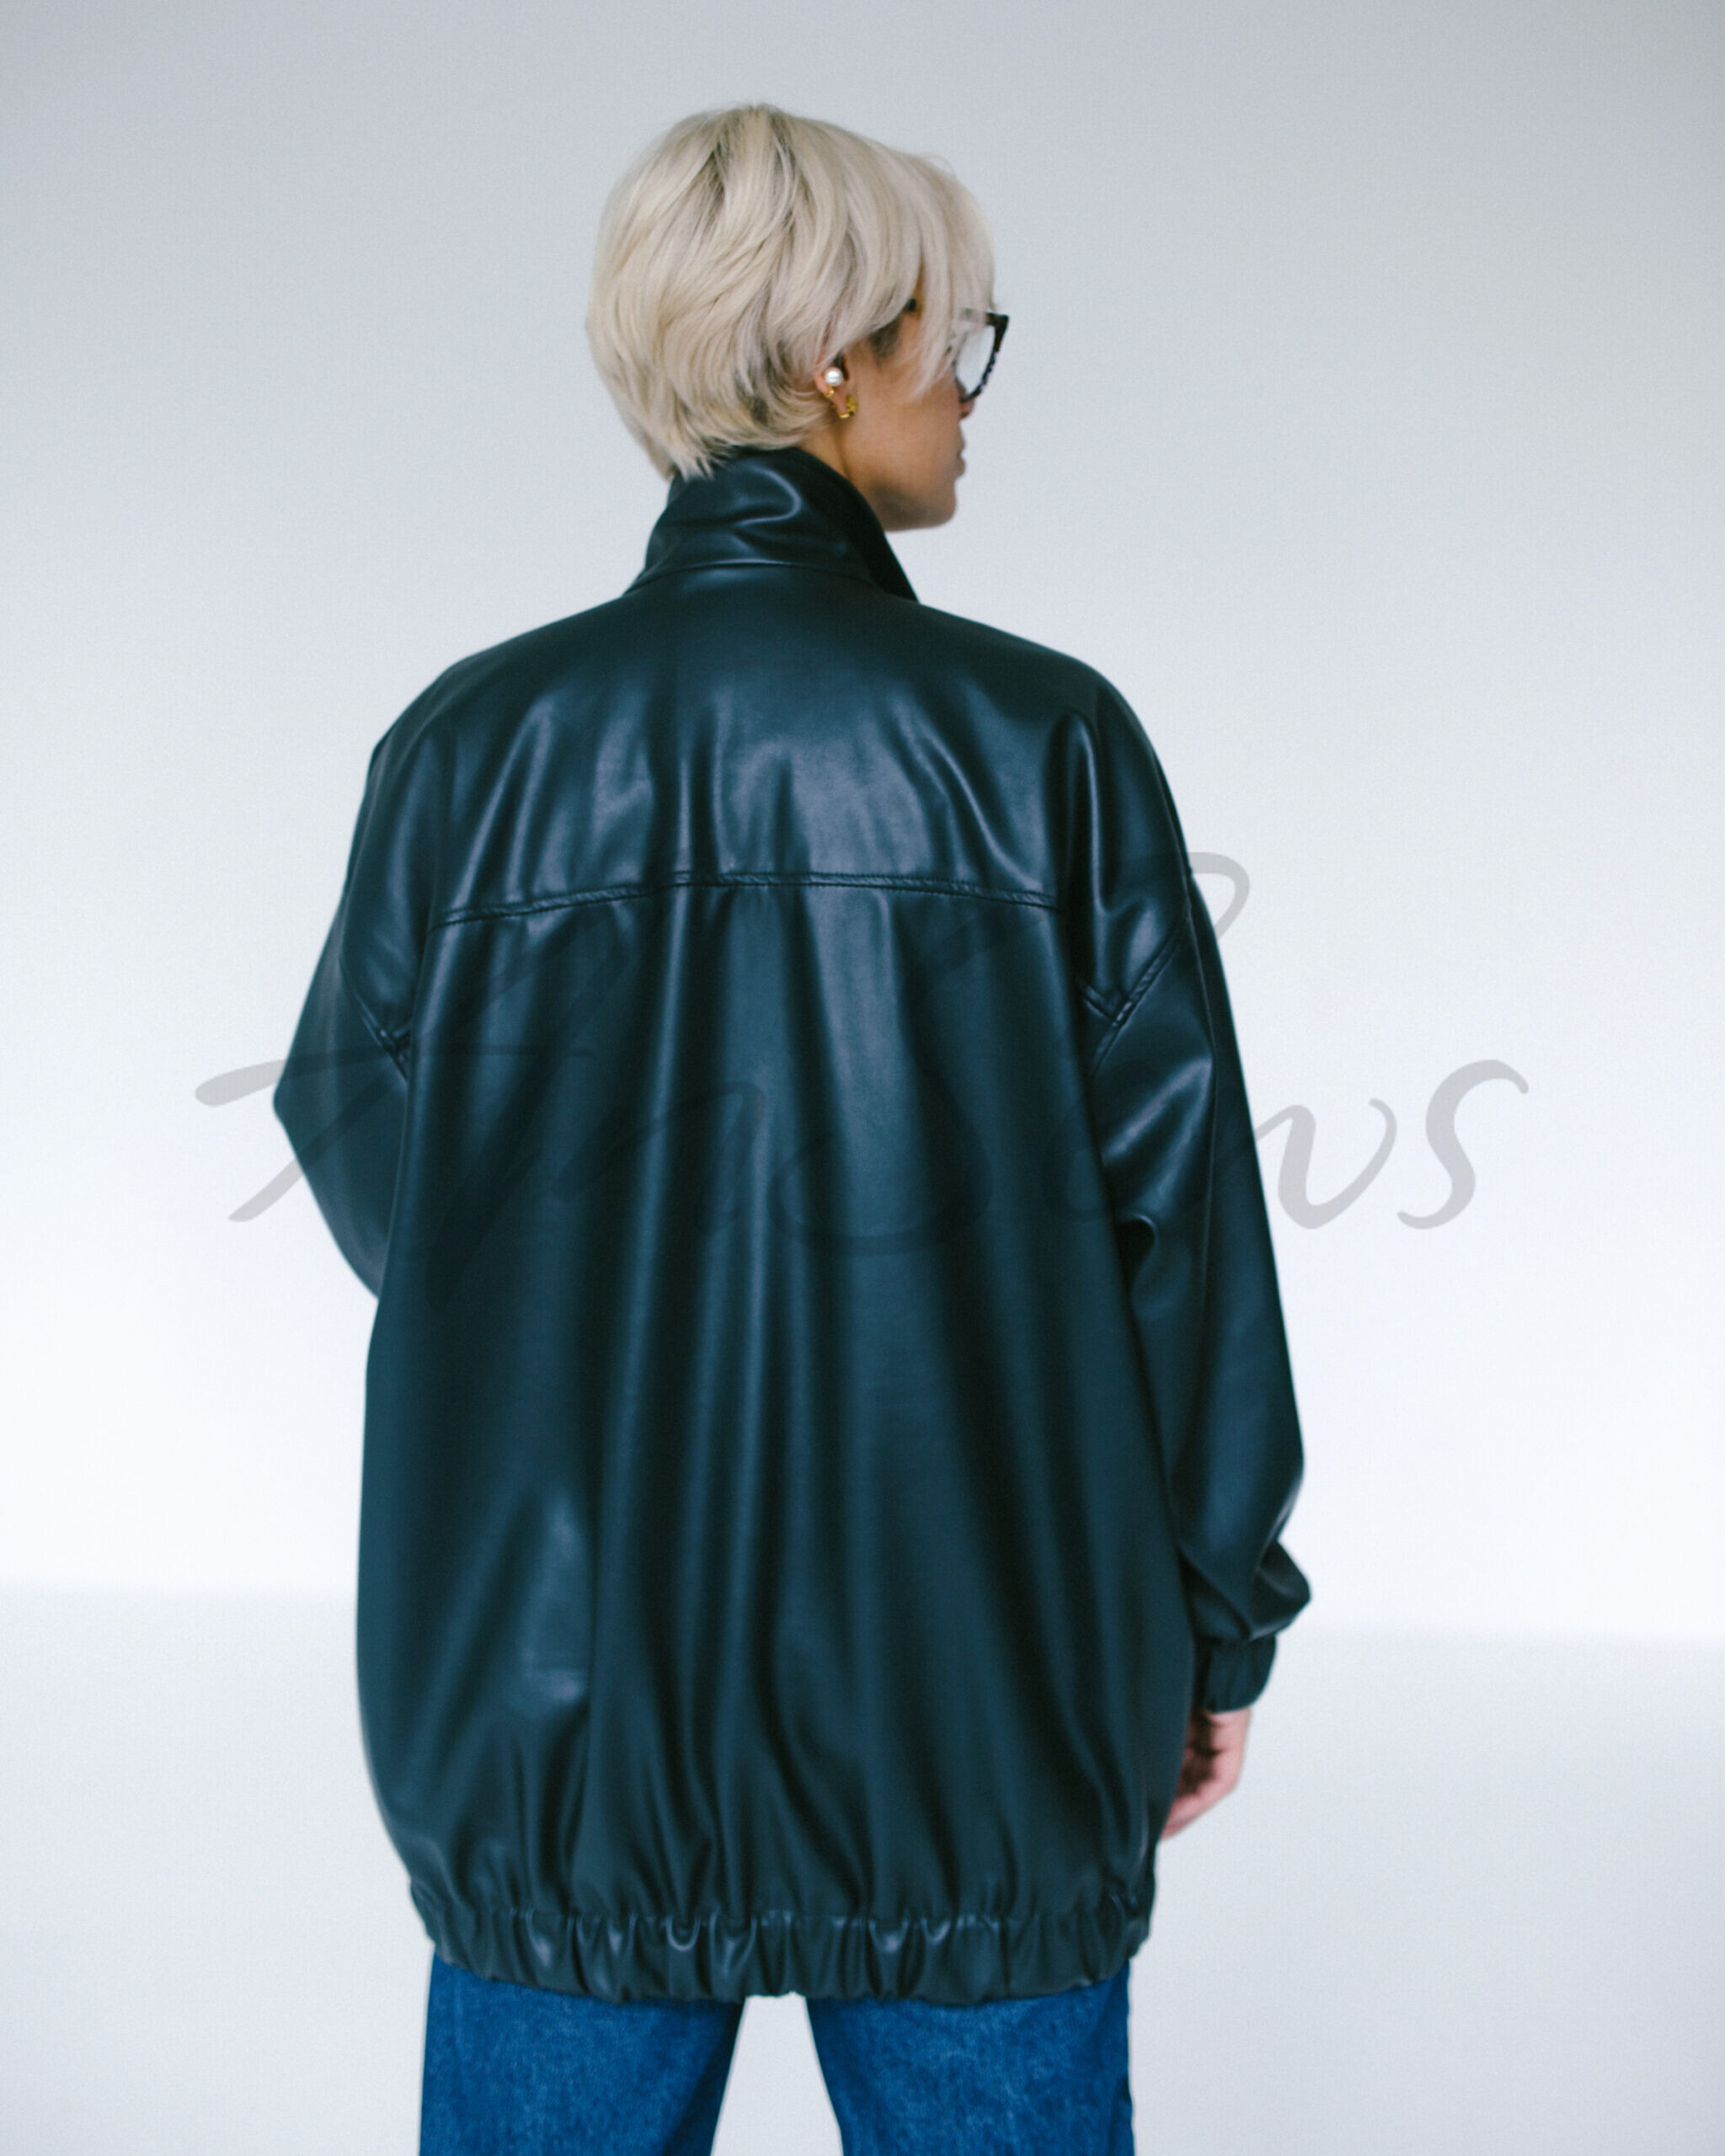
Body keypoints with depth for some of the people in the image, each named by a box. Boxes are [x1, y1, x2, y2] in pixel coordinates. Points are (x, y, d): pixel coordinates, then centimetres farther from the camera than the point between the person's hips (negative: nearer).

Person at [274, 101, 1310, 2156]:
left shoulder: (467, 746, -6)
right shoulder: (1039, 739, -10)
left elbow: (366, 1169, 3)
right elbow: (1178, 1208, -7)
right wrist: (1219, 1628, 5)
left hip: (553, 1696, 2)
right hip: (981, 1715, -1)